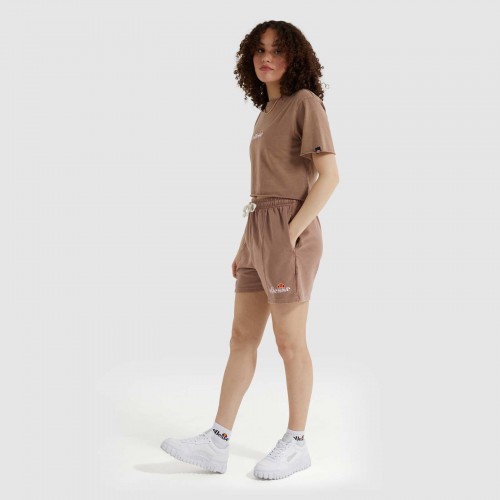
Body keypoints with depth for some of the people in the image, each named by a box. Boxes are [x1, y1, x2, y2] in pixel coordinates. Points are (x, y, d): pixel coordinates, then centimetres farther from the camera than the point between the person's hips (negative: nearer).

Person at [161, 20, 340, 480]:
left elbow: (329, 176, -15)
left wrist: (291, 234, -19)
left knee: (290, 343, 0)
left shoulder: (305, 102, -7)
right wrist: (247, 245, 15)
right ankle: (217, 442, 11)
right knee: (242, 338, 7)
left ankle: (296, 443, 13)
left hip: (290, 231, -9)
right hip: (260, 230, 9)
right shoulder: (267, 113, 18)